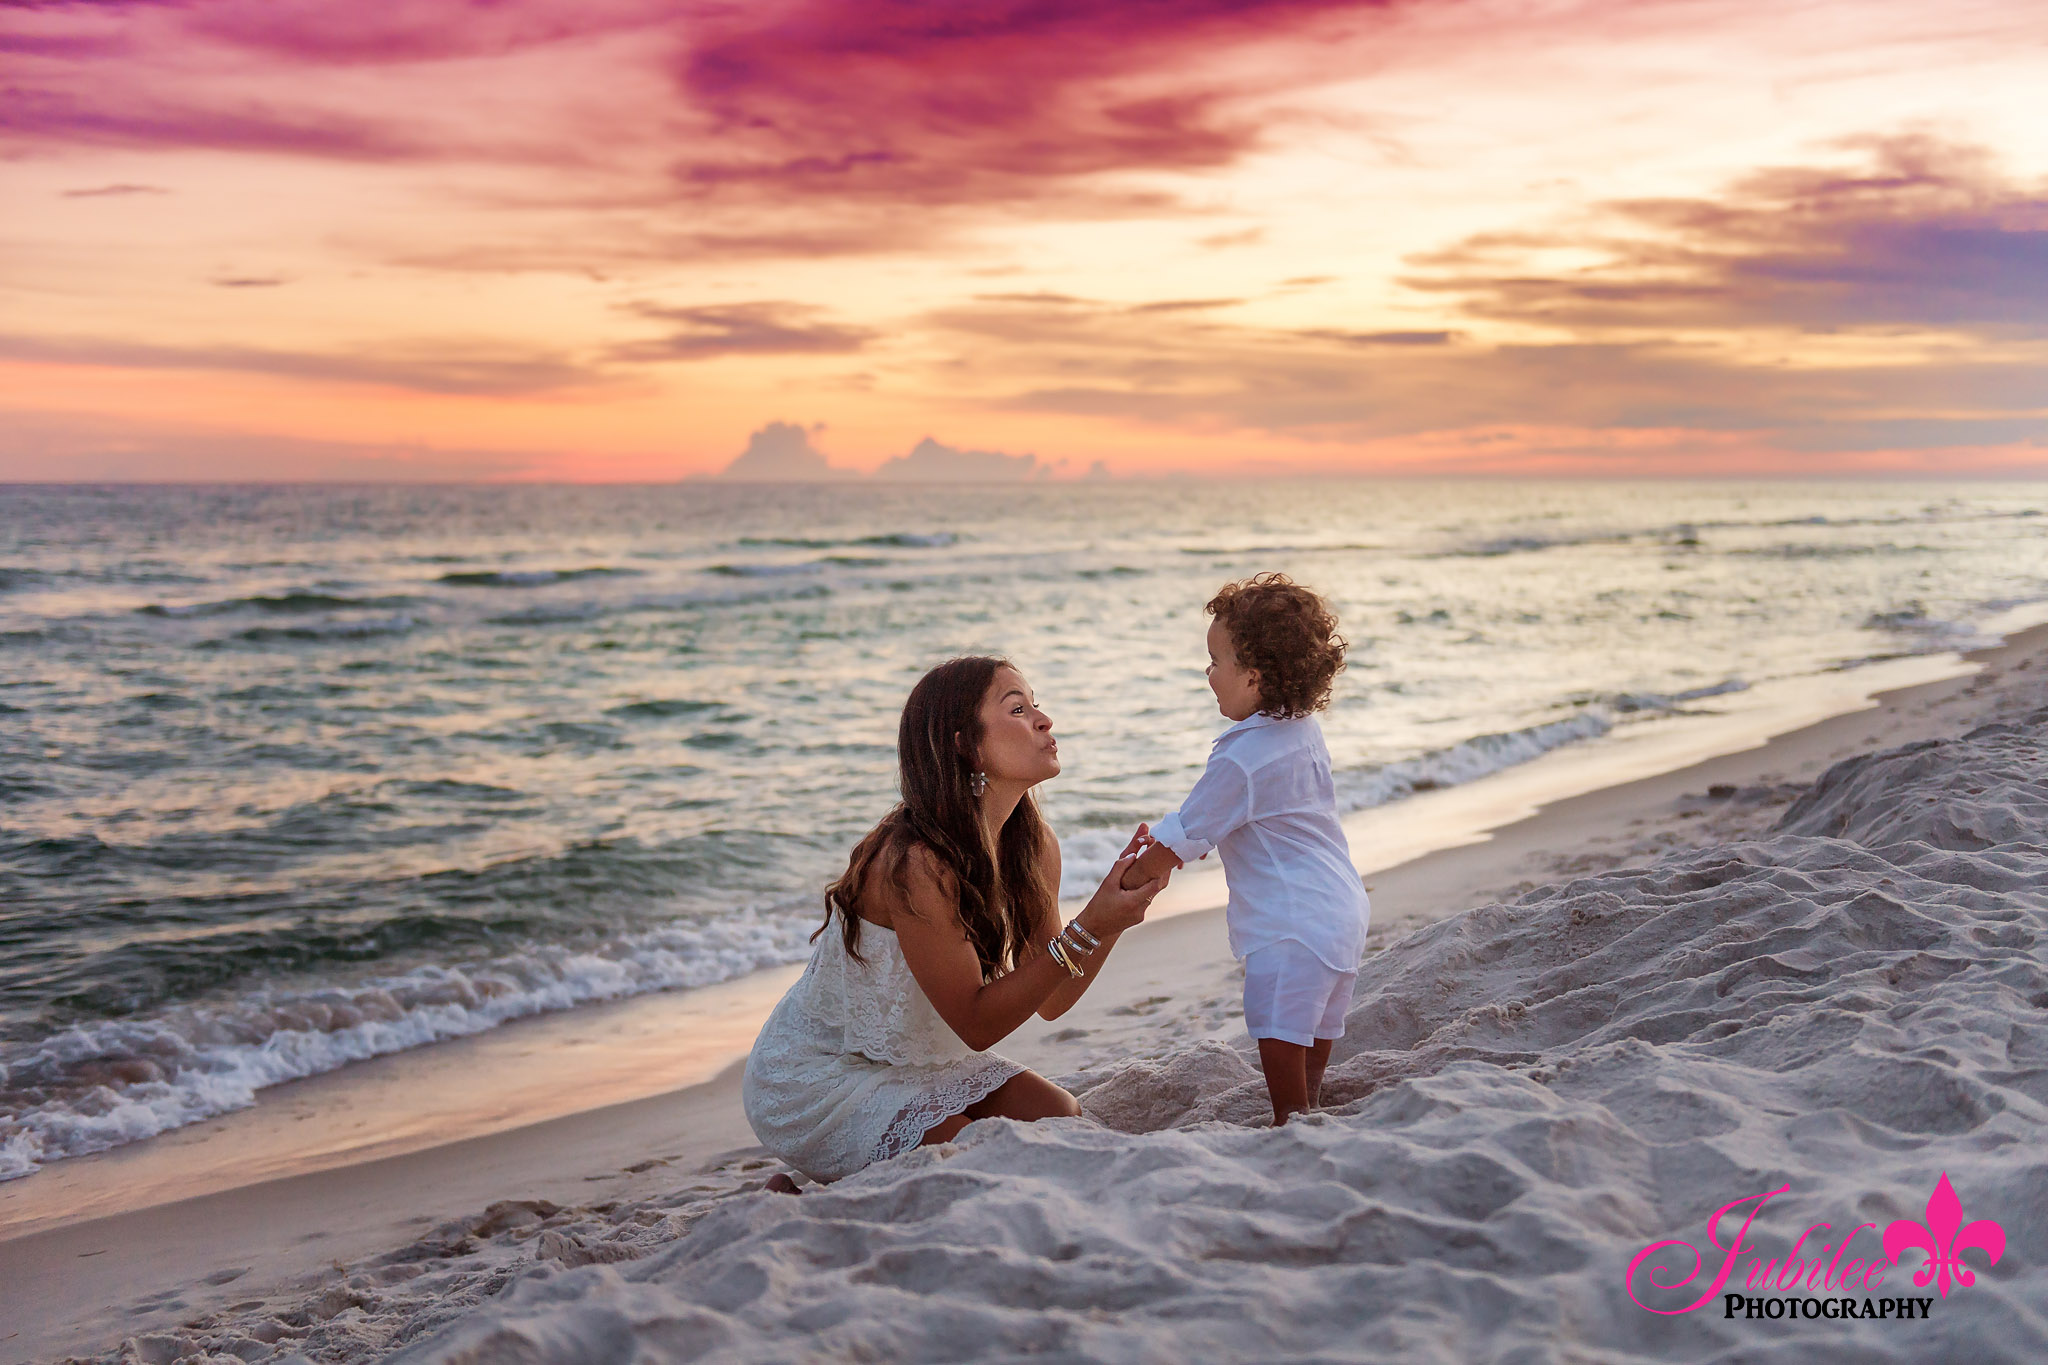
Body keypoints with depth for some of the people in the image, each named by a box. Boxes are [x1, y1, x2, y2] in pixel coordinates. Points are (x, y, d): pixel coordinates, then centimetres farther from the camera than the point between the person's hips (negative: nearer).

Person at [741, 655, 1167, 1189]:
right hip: (818, 1082, -8)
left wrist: (1115, 914, -16)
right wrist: (1085, 930, -33)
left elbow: (1051, 1001, -1)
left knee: (1062, 1119, -10)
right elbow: (976, 1023, -26)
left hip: (919, 1060, 8)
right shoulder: (917, 864, -30)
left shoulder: (1033, 845, -6)